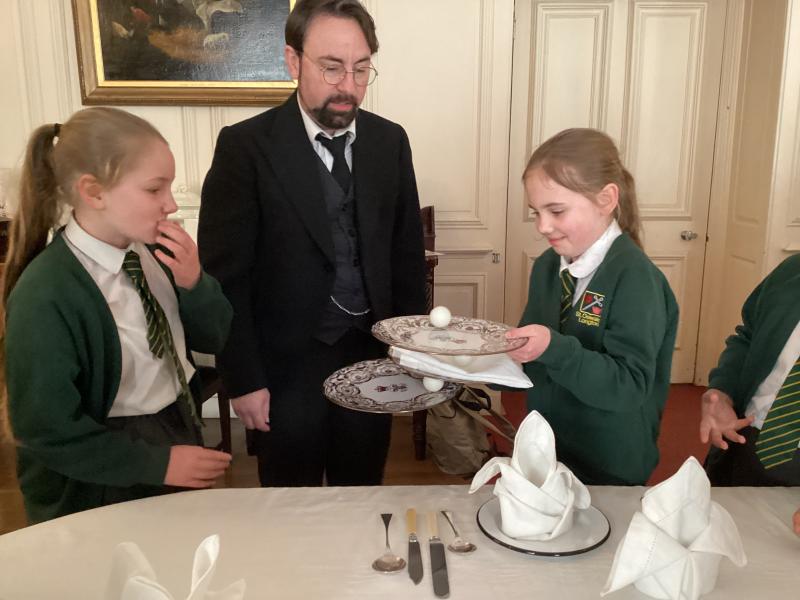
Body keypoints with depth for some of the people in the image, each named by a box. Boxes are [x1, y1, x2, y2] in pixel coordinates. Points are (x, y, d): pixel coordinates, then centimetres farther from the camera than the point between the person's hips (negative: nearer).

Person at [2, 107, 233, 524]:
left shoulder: (154, 251, -10)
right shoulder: (46, 297, -25)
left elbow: (213, 338, 0)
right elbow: (47, 430, -19)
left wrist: (193, 283, -18)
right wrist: (157, 462, -18)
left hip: (181, 432, 6)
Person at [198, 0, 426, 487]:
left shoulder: (390, 141, 1)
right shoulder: (246, 146, -11)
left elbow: (408, 254, 6)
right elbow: (225, 274, -10)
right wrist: (243, 379, -10)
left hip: (372, 356, 3)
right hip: (287, 364, -3)